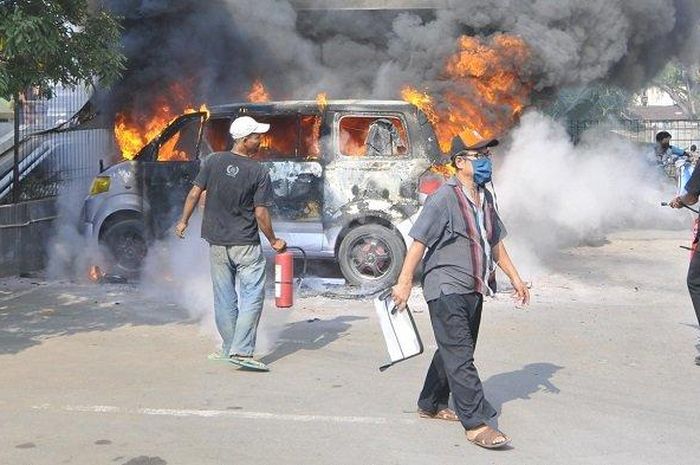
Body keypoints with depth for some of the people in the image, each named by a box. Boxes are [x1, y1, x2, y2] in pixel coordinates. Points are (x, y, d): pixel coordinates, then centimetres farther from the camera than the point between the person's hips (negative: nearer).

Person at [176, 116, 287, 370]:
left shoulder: (213, 161, 0)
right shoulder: (259, 173, -10)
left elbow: (195, 193, 1)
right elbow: (261, 213, -10)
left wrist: (183, 221, 14)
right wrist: (273, 241, 3)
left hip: (216, 242, 5)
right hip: (246, 244, -4)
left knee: (224, 298, 13)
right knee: (252, 296, -1)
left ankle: (229, 348, 20)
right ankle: (241, 351, -9)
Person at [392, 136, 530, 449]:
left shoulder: (485, 198, 13)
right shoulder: (444, 198, -13)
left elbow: (495, 242, 23)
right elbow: (419, 241, -15)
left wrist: (515, 278, 21)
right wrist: (404, 282, -19)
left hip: (473, 291, 9)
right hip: (447, 290, -9)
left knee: (453, 351, 17)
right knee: (460, 356, -9)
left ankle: (431, 404, 32)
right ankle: (476, 423, -10)